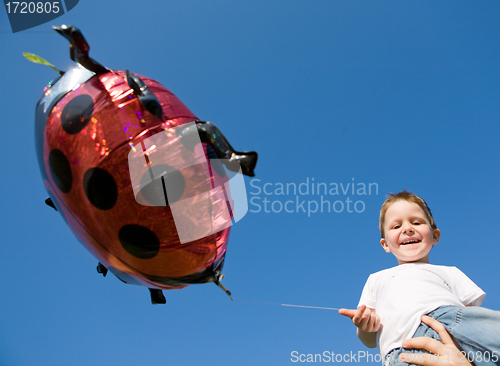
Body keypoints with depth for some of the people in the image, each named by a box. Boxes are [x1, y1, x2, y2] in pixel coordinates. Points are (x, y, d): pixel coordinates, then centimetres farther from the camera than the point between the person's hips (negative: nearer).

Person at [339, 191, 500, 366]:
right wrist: (364, 326, 4)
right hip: (404, 348, -1)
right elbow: (370, 341, 30)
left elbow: (472, 315, 21)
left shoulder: (447, 272, 34)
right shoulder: (376, 279, 37)